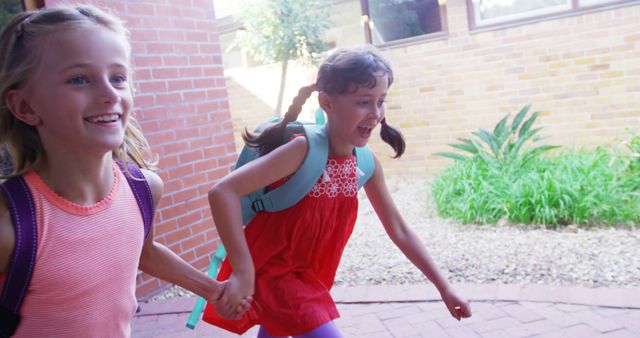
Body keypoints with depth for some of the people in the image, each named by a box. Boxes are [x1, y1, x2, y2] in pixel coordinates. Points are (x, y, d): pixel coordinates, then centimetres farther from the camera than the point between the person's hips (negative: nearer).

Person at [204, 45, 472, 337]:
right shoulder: (304, 150, -29)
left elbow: (399, 231, 1)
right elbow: (223, 192, -36)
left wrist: (443, 287, 4)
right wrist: (243, 272, -37)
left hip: (307, 274, 7)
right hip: (270, 270, -6)